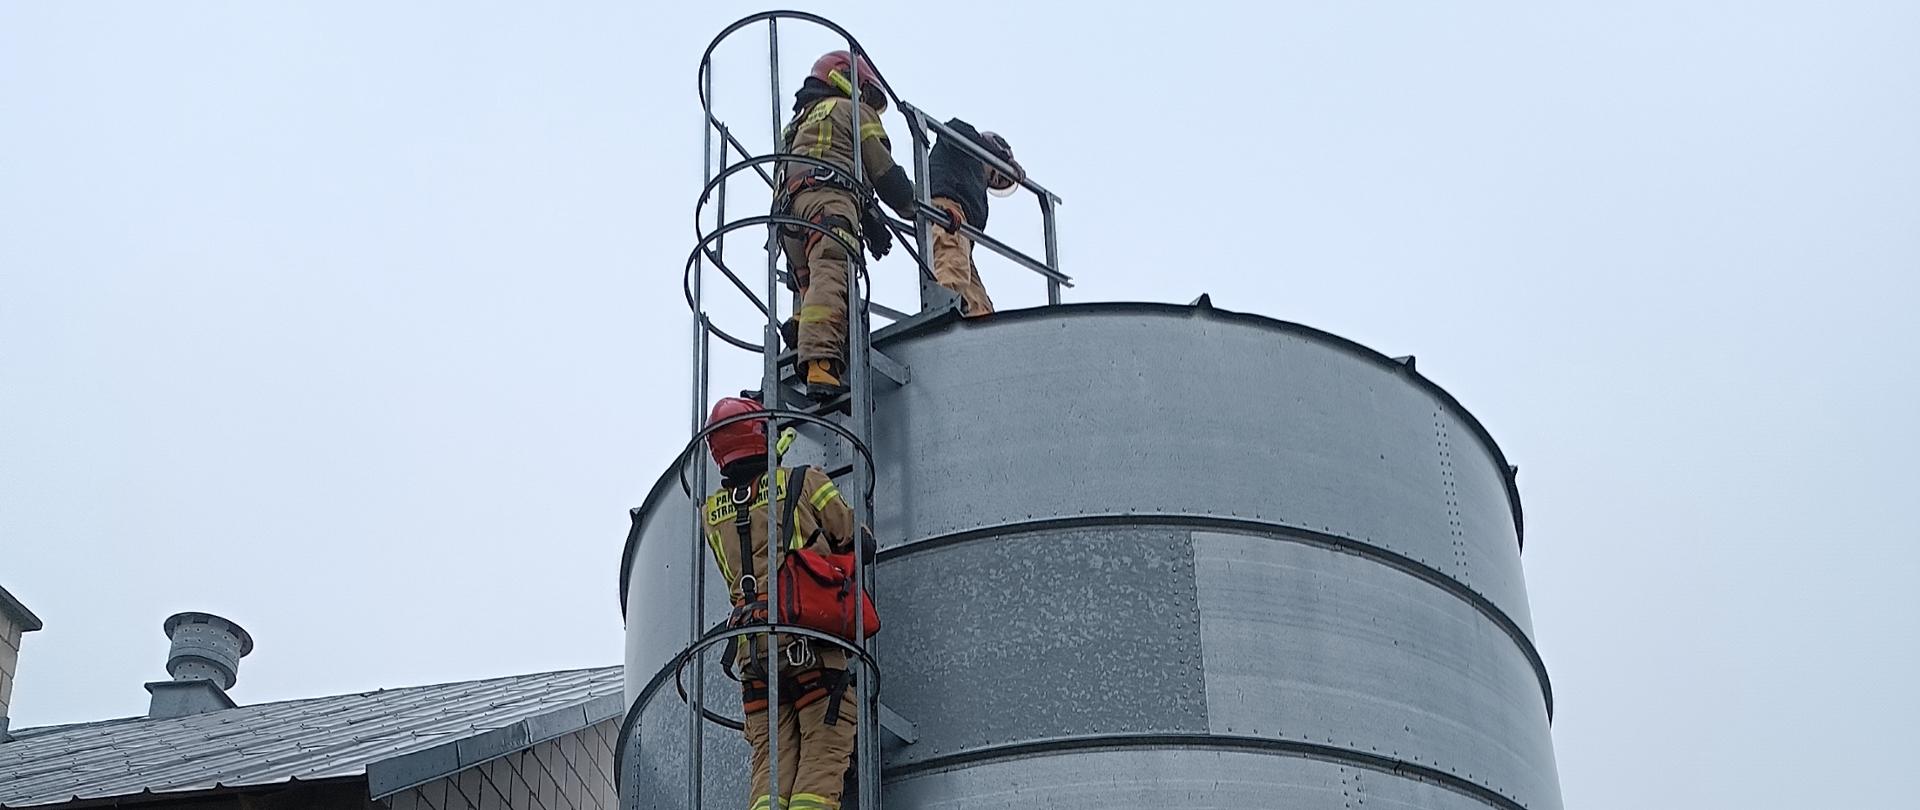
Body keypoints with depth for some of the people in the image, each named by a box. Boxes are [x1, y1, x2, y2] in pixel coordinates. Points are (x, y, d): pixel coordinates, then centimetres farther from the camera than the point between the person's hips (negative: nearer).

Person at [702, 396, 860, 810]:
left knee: (771, 761, 4)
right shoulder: (804, 483, 5)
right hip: (811, 641, -4)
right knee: (823, 757, -6)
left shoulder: (711, 511, 17)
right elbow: (857, 541, 12)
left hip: (752, 648, 4)